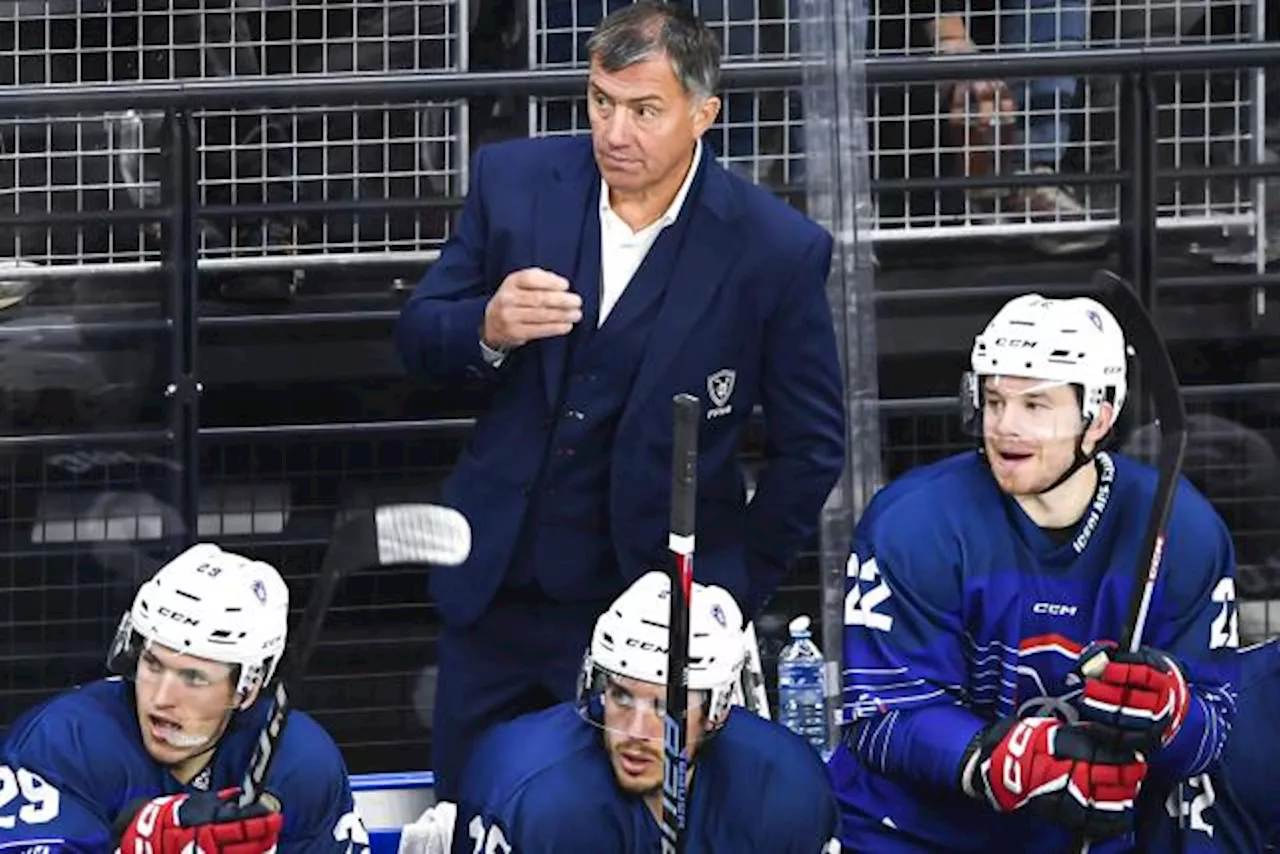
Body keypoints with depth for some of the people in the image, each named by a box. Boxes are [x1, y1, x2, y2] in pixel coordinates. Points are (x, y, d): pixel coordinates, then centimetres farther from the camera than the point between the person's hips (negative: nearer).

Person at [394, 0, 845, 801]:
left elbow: (811, 444, -1)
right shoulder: (513, 181, -2)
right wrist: (487, 329, -17)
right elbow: (419, 337, 5)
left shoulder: (777, 250, -11)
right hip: (499, 587, 4)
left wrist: (736, 591, 0)